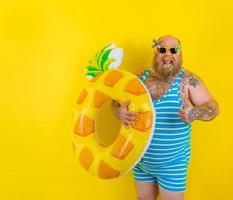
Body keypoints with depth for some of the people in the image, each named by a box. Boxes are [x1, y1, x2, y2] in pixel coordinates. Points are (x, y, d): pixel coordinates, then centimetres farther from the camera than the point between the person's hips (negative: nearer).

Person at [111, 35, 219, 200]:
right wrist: (119, 111, -22)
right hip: (141, 159, 4)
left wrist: (195, 113, -35)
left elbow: (213, 107, -12)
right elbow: (116, 100, 2)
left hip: (172, 163, -3)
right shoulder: (141, 77, -2)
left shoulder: (188, 80, -12)